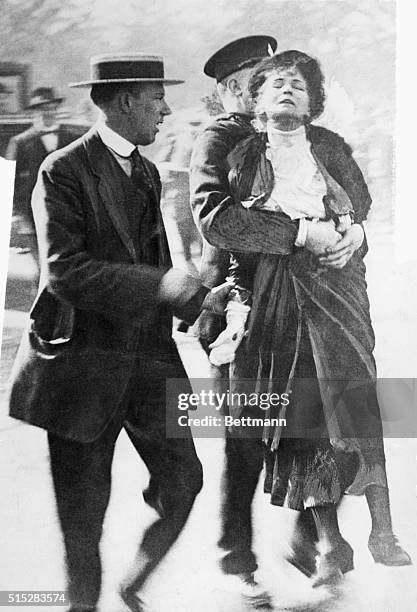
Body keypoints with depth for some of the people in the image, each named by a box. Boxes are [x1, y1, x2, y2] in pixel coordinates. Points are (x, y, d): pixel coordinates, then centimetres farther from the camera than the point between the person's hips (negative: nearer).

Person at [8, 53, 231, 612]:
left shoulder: (147, 172, 14)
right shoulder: (63, 171, -10)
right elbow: (63, 269, -20)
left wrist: (195, 297, 4)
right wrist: (160, 283, -24)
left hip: (149, 350, 6)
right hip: (85, 357, -6)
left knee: (183, 479, 3)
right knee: (84, 512, 7)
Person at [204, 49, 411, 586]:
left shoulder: (330, 146, 8)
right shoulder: (244, 158, 6)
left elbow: (361, 210, 14)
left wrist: (353, 236, -7)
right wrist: (239, 302, 2)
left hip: (336, 286, 0)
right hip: (275, 298, 0)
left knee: (356, 400, -8)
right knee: (301, 413, 1)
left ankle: (382, 530, 3)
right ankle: (330, 543, 10)